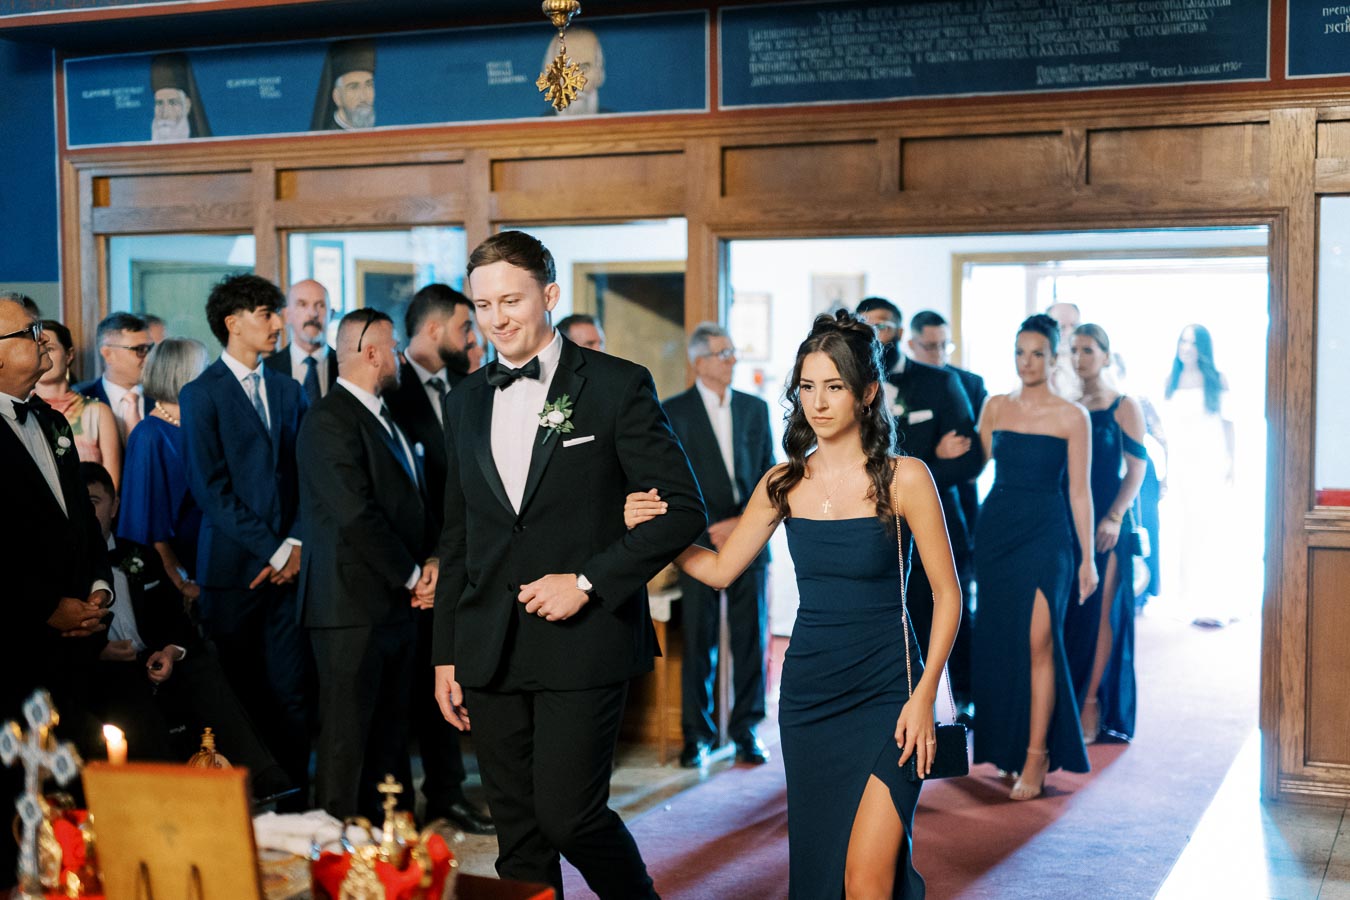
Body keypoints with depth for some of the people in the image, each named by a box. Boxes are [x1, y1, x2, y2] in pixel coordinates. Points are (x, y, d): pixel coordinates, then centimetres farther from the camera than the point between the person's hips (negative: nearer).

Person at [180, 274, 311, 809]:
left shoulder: (288, 392, 15)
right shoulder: (200, 394, -1)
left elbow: (305, 477, 12)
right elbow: (210, 486, -8)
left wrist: (295, 544, -3)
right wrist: (268, 549, -10)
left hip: (286, 566, 4)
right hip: (232, 565, -4)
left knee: (290, 695, 1)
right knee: (237, 699, 0)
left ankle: (294, 803, 6)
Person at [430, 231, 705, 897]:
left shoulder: (616, 386, -4)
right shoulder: (465, 402, 12)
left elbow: (683, 508, -6)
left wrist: (588, 582, -14)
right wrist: (446, 655, 13)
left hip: (583, 643, -5)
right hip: (490, 654, 5)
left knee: (568, 814, -8)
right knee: (518, 831, 9)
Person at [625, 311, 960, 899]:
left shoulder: (904, 479, -7)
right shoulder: (784, 483, 5)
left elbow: (947, 592, -4)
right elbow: (719, 568, 10)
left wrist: (924, 695, -10)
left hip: (885, 692, -4)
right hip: (807, 691, 4)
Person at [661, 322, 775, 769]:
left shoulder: (755, 408, 12)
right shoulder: (674, 412, 3)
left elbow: (769, 475, 10)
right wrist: (707, 530, -8)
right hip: (699, 545, -2)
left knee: (751, 639, 2)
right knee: (699, 643, 0)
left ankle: (746, 730, 12)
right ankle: (696, 735, 9)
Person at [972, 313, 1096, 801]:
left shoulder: (1071, 416, -2)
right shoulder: (996, 406, 8)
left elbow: (1079, 491, -2)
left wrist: (1087, 558, -3)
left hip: (1045, 533, -4)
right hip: (996, 528, 4)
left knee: (1038, 641, -11)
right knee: (998, 641, 7)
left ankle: (1035, 758, -7)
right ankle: (1007, 745, 20)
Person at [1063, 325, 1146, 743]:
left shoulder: (1124, 407, -3)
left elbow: (1136, 469, -6)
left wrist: (1114, 517, -16)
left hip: (1105, 523, -4)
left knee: (1099, 611, -1)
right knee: (1063, 609, 7)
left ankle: (1091, 707, 6)